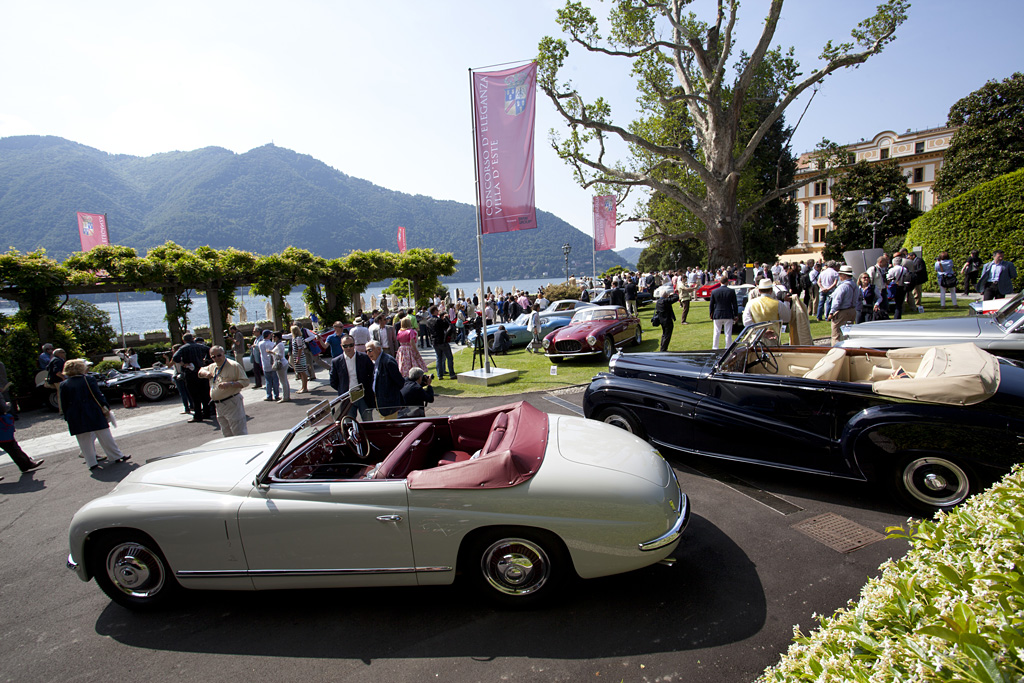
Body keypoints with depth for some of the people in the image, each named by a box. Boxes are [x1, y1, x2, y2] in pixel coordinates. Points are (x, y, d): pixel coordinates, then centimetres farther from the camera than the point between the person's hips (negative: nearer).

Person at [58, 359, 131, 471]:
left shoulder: (63, 385, 4)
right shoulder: (89, 380, -5)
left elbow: (64, 405, 6)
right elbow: (98, 395, -7)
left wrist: (68, 418, 12)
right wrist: (105, 408, 1)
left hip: (76, 419, 2)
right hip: (94, 415, -2)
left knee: (85, 442, 8)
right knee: (105, 437, 6)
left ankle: (92, 463, 9)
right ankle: (117, 456, 14)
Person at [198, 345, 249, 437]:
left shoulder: (234, 365, -9)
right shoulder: (212, 367, 14)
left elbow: (245, 382, -12)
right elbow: (201, 371, 32)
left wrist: (229, 384, -26)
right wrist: (205, 373, 8)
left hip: (232, 404, -8)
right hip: (219, 406, 8)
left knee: (240, 433, -9)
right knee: (227, 434, 15)